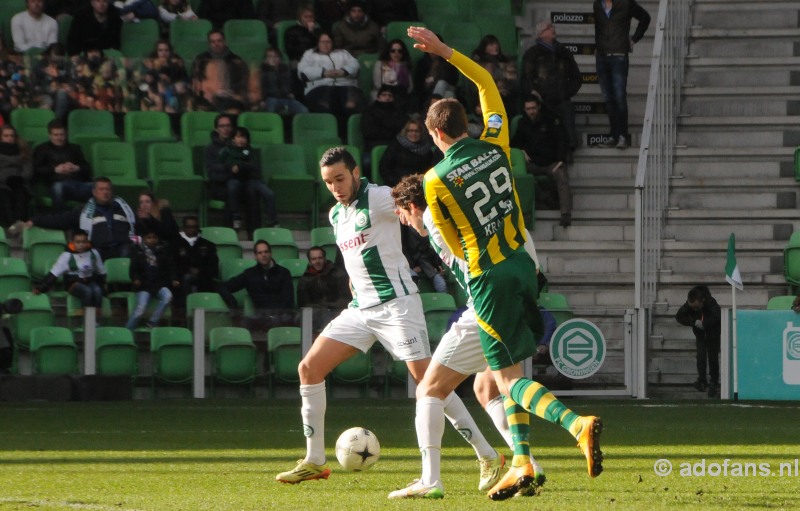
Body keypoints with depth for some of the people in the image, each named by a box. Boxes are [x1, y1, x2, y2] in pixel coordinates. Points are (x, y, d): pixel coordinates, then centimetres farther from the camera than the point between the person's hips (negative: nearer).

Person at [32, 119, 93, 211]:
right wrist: (55, 169, -6)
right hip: (58, 182, -3)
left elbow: (88, 170, 21)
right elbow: (36, 170, 8)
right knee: (58, 187, -42)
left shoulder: (74, 148, 31)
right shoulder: (42, 149, 23)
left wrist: (77, 168, -2)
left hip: (79, 182, 3)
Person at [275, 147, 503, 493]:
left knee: (426, 379, -15)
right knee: (309, 368, 0)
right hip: (360, 309, 8)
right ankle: (314, 462, 8)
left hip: (396, 303, -8)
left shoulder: (378, 198, -9)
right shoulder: (335, 214, 15)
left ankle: (487, 457, -8)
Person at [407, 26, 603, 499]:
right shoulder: (495, 146, 2)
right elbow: (487, 83, 17)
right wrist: (445, 51, 20)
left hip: (488, 276, -6)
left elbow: (455, 245, 1)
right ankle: (522, 463, 12)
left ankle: (578, 424, -26)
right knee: (509, 370, 17)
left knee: (509, 378, -3)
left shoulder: (436, 180, -9)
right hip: (522, 261, 6)